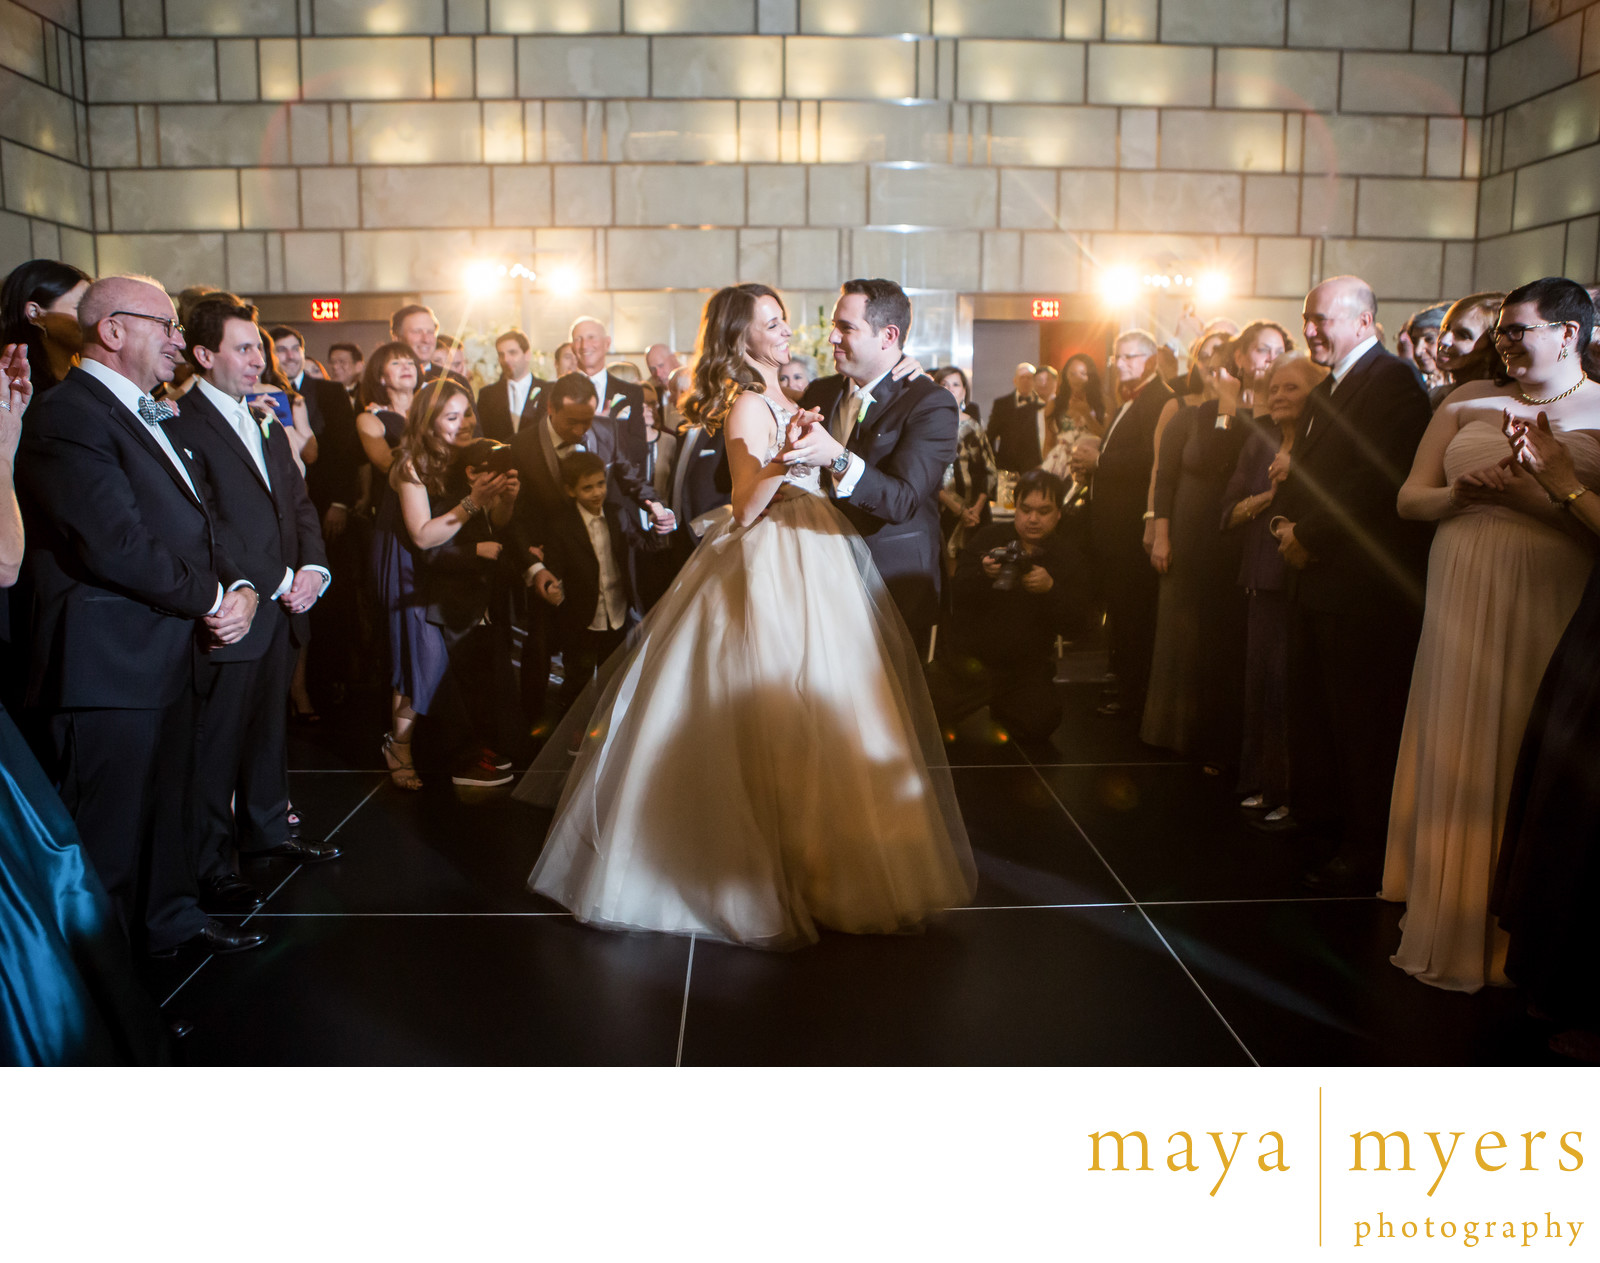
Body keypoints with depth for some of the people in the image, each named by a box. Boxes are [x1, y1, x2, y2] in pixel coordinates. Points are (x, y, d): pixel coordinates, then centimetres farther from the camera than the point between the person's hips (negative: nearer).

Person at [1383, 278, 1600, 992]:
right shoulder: (1467, 402, 11)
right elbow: (1409, 498, 10)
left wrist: (1529, 492, -20)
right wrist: (1461, 492, -9)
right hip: (1463, 602, 4)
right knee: (1457, 757, 8)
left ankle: (1522, 935, 15)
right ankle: (1451, 922, 22)